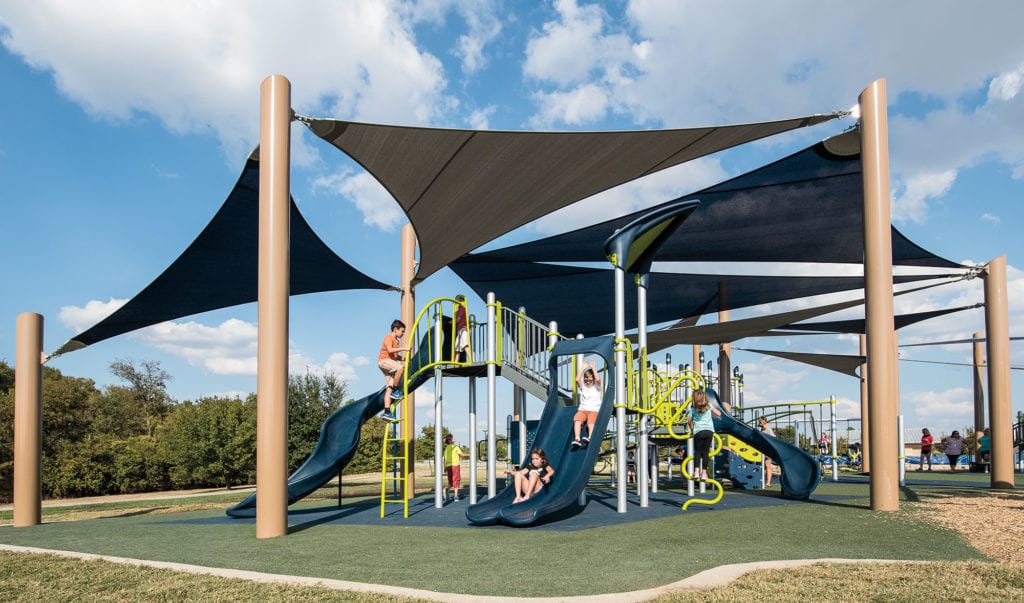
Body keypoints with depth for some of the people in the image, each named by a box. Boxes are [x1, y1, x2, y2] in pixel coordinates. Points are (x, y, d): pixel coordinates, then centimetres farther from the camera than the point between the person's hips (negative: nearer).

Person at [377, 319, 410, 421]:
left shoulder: (397, 341, 22)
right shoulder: (388, 337, -5)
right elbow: (390, 350, -22)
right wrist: (403, 348, -23)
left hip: (391, 362, 9)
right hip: (384, 361, -9)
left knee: (389, 388, 0)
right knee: (400, 367, -33)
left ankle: (387, 412, -5)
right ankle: (395, 390, -23)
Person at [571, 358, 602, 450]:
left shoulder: (596, 387, 14)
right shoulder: (583, 387, 21)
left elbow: (598, 379, -7)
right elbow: (577, 379, 3)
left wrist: (593, 367, 0)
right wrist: (583, 367, 7)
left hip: (594, 410, -2)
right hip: (582, 409, 2)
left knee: (591, 422, -33)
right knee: (577, 419, -31)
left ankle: (590, 438, -57)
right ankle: (576, 439, -48)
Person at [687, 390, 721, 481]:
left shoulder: (693, 408, 1)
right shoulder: (709, 406, 6)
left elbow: (689, 421, 3)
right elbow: (719, 414, 8)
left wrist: (691, 429, 19)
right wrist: (712, 409, 26)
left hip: (698, 431, -2)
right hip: (709, 431, 2)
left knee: (697, 452, 9)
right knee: (705, 452, 6)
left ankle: (696, 471, -3)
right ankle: (704, 473, 4)